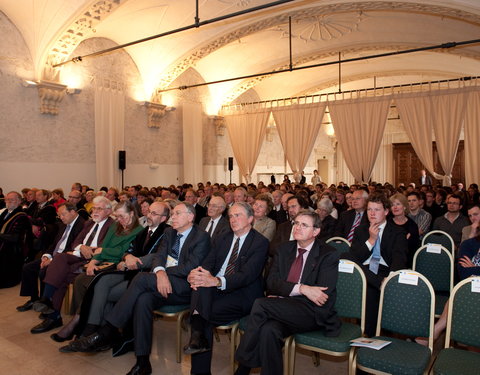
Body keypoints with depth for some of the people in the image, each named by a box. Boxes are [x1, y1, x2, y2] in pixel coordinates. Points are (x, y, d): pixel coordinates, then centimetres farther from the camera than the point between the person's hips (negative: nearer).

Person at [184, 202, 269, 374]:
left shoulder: (260, 242, -5)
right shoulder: (225, 238, 16)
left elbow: (247, 275, -18)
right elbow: (208, 262, 5)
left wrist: (217, 281, -35)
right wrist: (196, 273, -20)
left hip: (242, 295, -5)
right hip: (214, 290, 6)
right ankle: (199, 347, -26)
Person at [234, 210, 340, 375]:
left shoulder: (328, 255, -1)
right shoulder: (284, 249, 13)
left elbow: (324, 294, -12)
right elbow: (272, 281, 3)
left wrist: (280, 297, -13)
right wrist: (301, 288, -17)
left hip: (312, 315, -4)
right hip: (284, 311, 4)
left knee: (260, 304, -26)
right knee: (269, 329, -33)